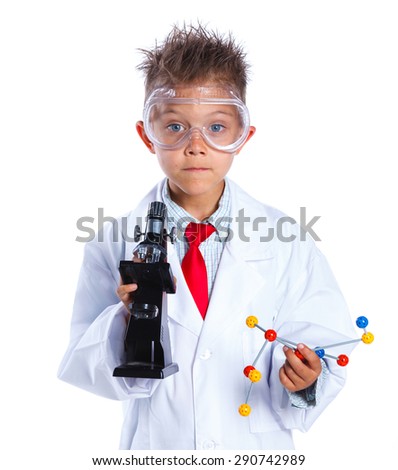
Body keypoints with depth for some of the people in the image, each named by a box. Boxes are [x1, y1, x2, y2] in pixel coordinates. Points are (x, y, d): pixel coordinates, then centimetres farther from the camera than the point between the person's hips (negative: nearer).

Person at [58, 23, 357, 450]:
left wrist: (305, 379, -26)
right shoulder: (117, 245, -12)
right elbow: (85, 370, -12)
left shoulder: (287, 244, -11)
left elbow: (322, 340, -7)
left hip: (258, 445, 1)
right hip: (153, 444, 0)